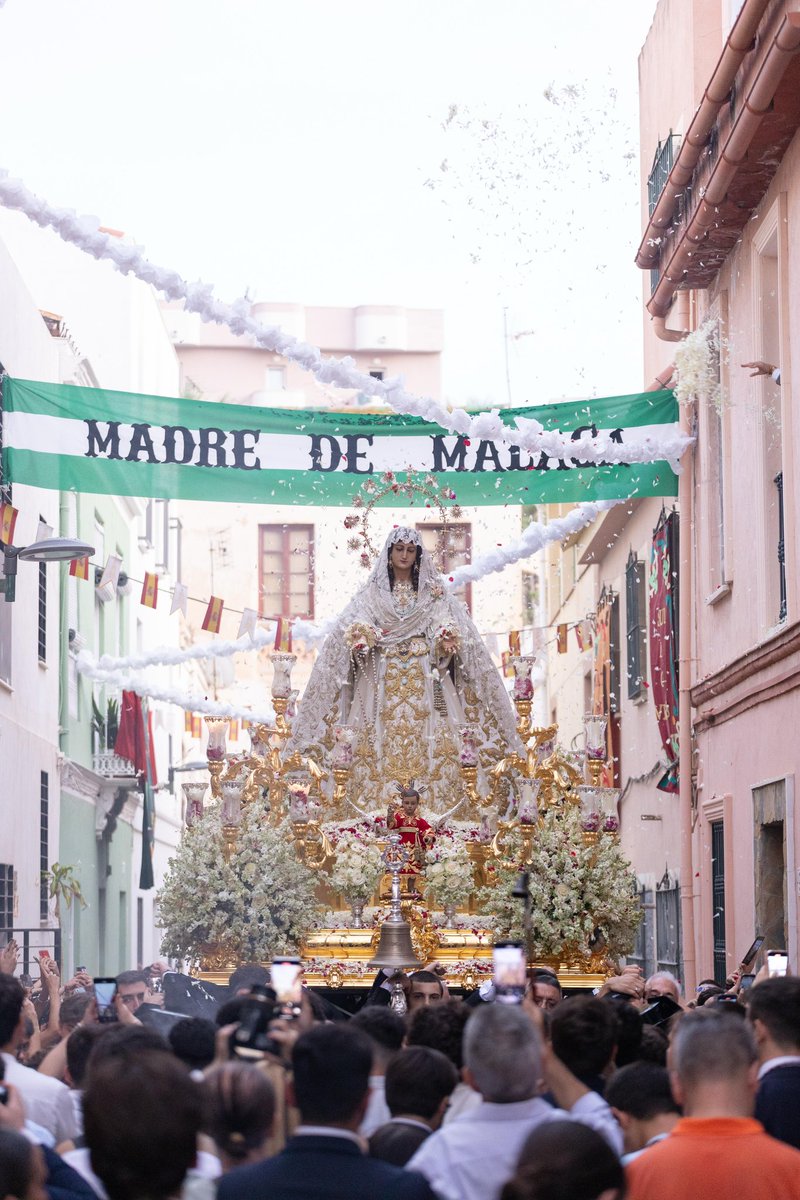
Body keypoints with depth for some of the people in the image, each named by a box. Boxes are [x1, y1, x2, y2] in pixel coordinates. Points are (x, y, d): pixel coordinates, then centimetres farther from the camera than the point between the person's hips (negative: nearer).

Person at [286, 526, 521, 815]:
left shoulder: (434, 594, 12)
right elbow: (349, 632, 4)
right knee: (382, 744, -8)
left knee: (428, 742, -9)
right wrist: (360, 638, -17)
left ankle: (433, 809, -10)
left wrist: (446, 643, -17)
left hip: (424, 682, 0)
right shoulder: (371, 594, 12)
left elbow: (454, 634, 4)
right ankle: (380, 808, -9)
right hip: (383, 683, 0)